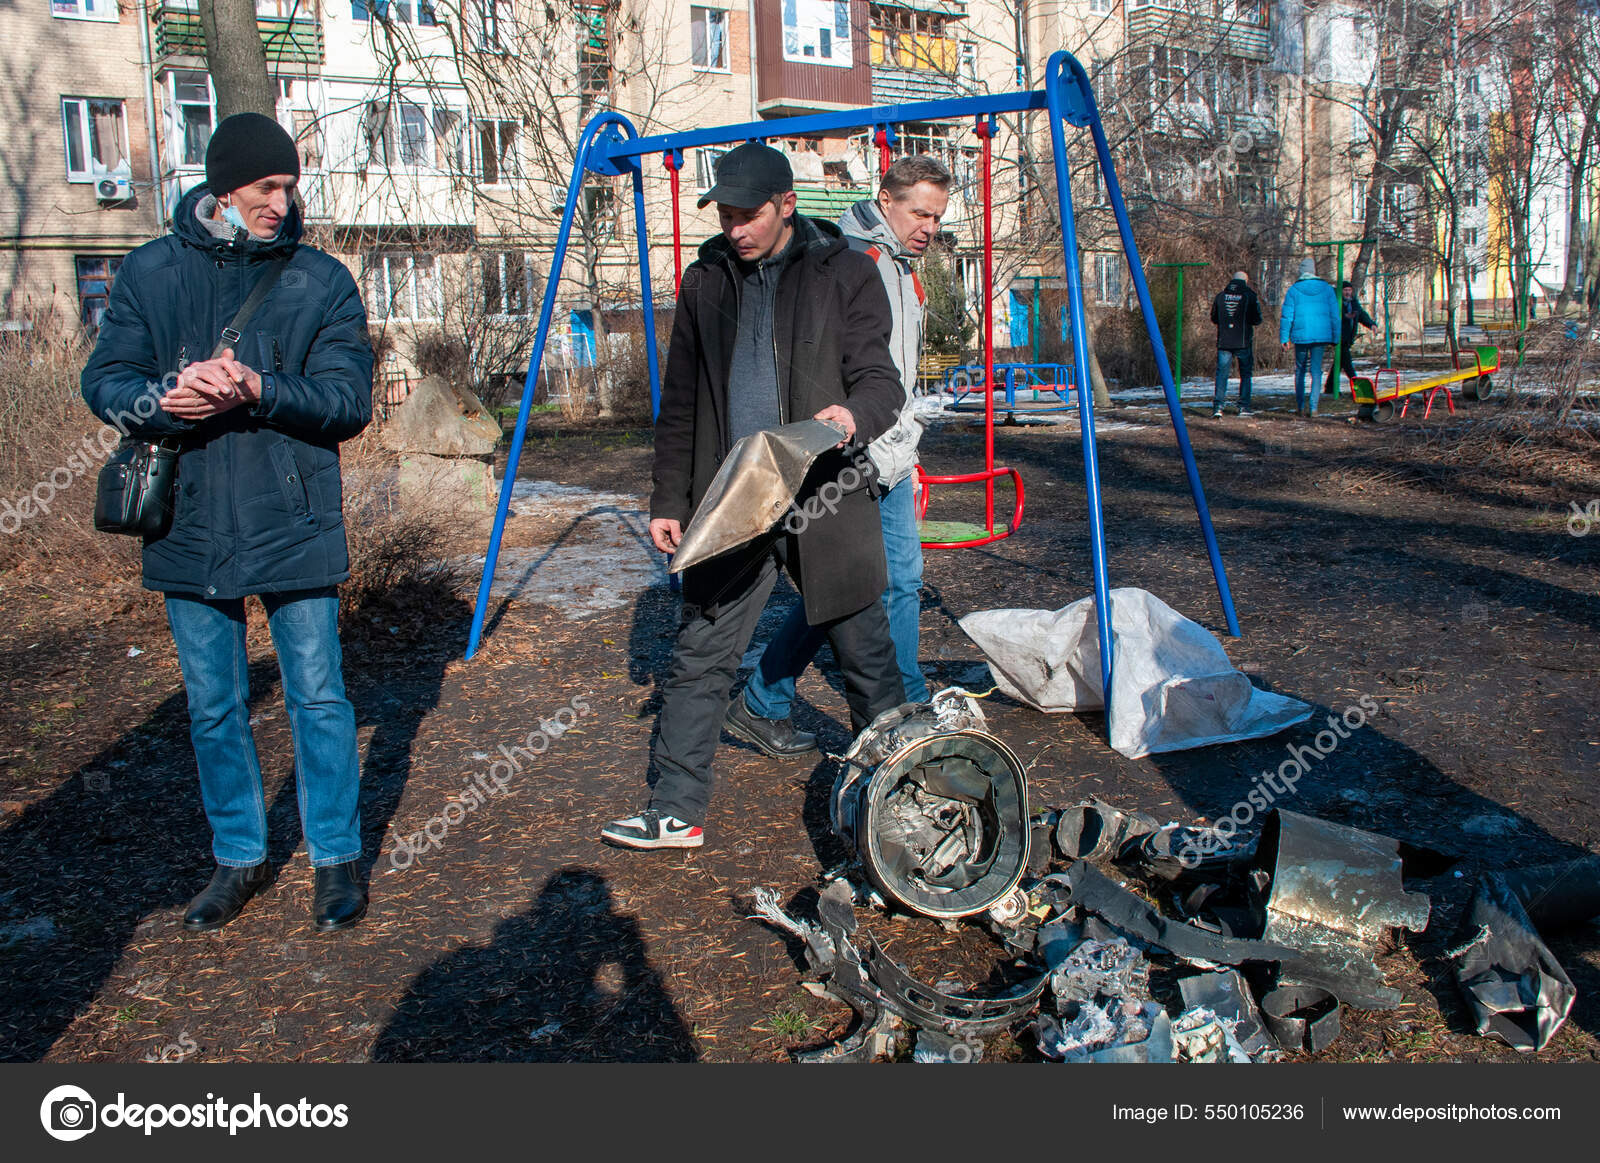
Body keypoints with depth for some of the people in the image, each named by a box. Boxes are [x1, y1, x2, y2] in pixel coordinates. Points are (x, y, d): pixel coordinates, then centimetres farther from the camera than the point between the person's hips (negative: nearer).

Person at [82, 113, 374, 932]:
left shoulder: (322, 281, -1)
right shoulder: (150, 272, 3)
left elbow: (350, 399, -7)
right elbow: (102, 381, 2)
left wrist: (259, 390, -24)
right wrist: (163, 401, -20)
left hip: (294, 526, -2)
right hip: (190, 528, 2)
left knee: (317, 698, 5)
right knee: (213, 706, 12)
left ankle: (336, 858, 21)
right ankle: (238, 858, 29)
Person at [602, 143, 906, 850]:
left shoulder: (844, 273, 0)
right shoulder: (705, 281, 10)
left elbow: (879, 379, -4)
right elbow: (679, 404, 14)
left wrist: (855, 413, -28)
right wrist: (669, 500, 10)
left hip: (825, 501, -2)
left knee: (865, 655, 9)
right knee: (699, 659, 2)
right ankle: (676, 812, 13)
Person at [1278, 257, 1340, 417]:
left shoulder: (1293, 291, -2)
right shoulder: (1327, 289, 4)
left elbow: (1287, 316, -4)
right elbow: (1335, 315, 5)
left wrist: (1284, 337, 1)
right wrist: (1336, 337, 10)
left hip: (1300, 336, -1)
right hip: (1321, 336, 1)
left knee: (1300, 370, 13)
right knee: (1316, 370, 3)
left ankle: (1300, 406, 14)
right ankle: (1313, 407, -7)